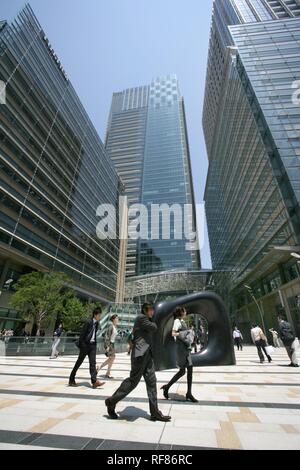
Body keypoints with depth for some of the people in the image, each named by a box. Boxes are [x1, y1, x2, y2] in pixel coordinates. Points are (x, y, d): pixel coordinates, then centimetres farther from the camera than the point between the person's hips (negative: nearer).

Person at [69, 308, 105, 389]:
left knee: (93, 363, 0)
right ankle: (71, 380, 27)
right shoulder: (88, 322, -16)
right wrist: (80, 345, -14)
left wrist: (95, 344, 15)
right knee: (79, 362, 9)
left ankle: (94, 382, -2)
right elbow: (82, 334, -14)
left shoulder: (97, 323, 6)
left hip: (92, 345, 6)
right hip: (85, 344, -6)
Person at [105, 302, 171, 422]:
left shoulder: (146, 320, 18)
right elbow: (154, 328, -16)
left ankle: (155, 412, 18)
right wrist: (153, 322, 3)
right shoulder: (141, 318, -13)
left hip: (147, 354, 10)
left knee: (151, 382, 9)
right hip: (140, 354, -10)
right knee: (133, 380, 0)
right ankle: (111, 401, 17)